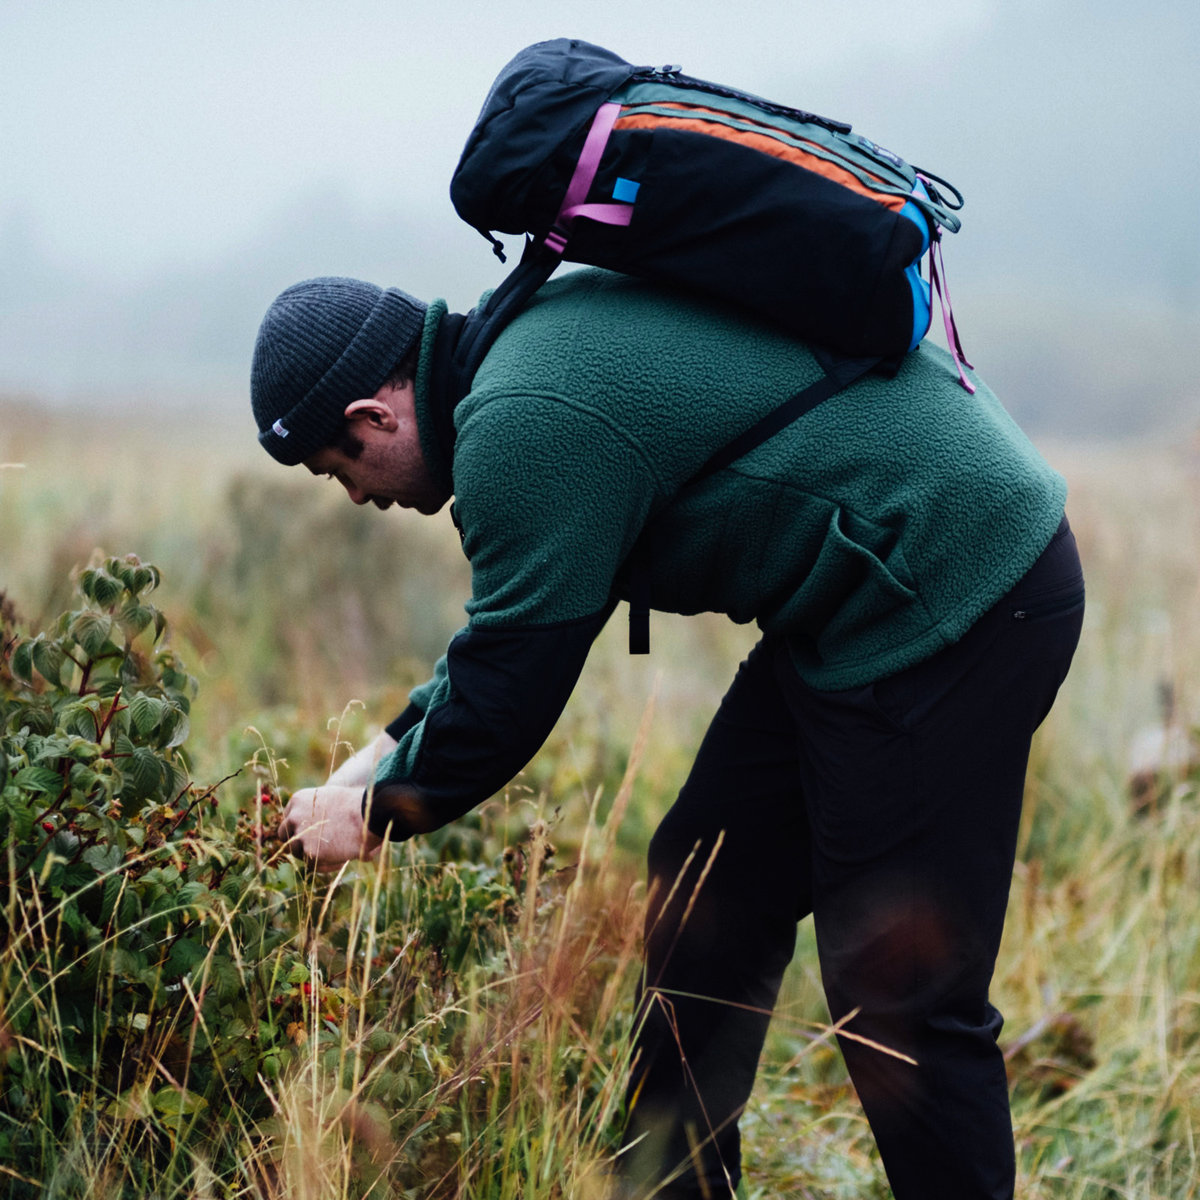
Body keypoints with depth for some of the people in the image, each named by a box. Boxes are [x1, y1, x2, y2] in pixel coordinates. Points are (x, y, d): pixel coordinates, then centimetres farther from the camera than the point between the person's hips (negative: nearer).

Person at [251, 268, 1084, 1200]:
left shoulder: (524, 429, -20)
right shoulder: (538, 333, 13)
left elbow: (506, 691, -14)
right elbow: (515, 622, 24)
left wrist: (377, 814, 3)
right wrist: (386, 753, 22)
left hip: (955, 611, -11)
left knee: (899, 988, -7)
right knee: (707, 896, 15)